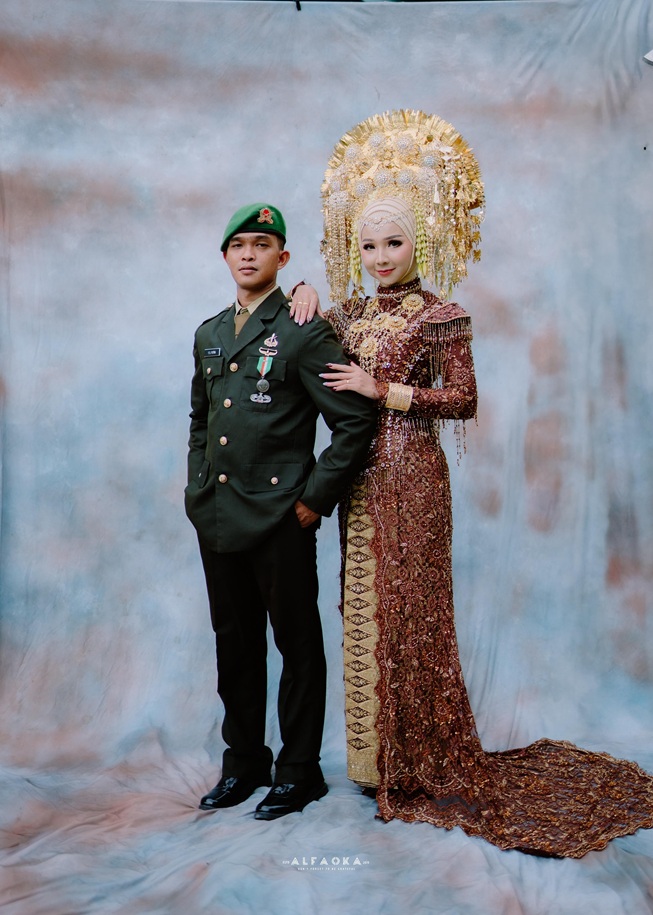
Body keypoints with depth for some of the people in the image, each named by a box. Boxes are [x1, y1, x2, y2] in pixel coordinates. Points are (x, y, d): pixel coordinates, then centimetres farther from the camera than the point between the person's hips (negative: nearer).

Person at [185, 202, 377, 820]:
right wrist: (198, 488, 14)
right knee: (234, 643, 15)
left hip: (280, 519, -6)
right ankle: (243, 762, 31)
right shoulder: (209, 334, 14)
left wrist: (315, 498, -11)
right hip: (217, 518, 7)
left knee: (297, 646, 6)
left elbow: (356, 421, -11)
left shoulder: (304, 333, -7)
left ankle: (299, 771, 21)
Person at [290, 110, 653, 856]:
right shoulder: (347, 313, 12)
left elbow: (463, 400, -9)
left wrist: (384, 390, -14)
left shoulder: (439, 317, -5)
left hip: (411, 474, -6)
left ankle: (421, 764, 14)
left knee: (407, 608, -1)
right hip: (362, 476, 6)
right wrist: (303, 303, 5)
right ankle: (375, 756, 24)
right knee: (363, 606, 9)